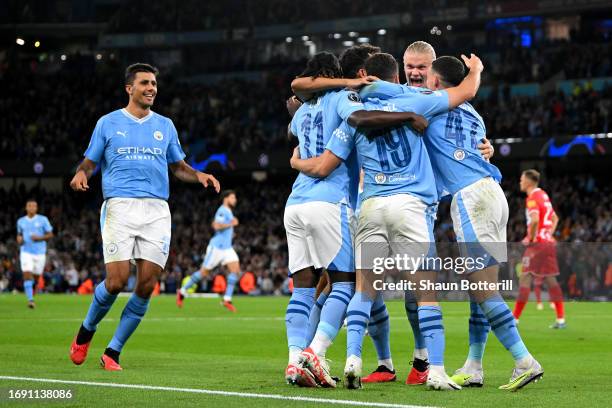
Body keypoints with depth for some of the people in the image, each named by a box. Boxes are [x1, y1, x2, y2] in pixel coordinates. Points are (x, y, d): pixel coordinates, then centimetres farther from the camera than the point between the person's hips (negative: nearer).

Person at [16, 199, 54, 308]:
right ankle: (30, 299, -21)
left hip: (39, 253, -1)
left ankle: (32, 294, 34)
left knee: (36, 277, 6)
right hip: (26, 252, 1)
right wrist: (19, 239, 1)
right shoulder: (21, 221, 9)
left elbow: (50, 235, 2)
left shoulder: (43, 220, 1)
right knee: (27, 274, -17)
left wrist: (39, 238, -15)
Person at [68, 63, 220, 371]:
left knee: (146, 285, -7)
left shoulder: (165, 125, 18)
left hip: (157, 211, 3)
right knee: (117, 281, -14)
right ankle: (87, 330, 16)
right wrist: (81, 174, -12)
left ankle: (113, 352, 6)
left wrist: (199, 176, 4)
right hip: (119, 206, -3)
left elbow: (178, 166, 25)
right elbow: (89, 162, 12)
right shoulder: (108, 123, 10)